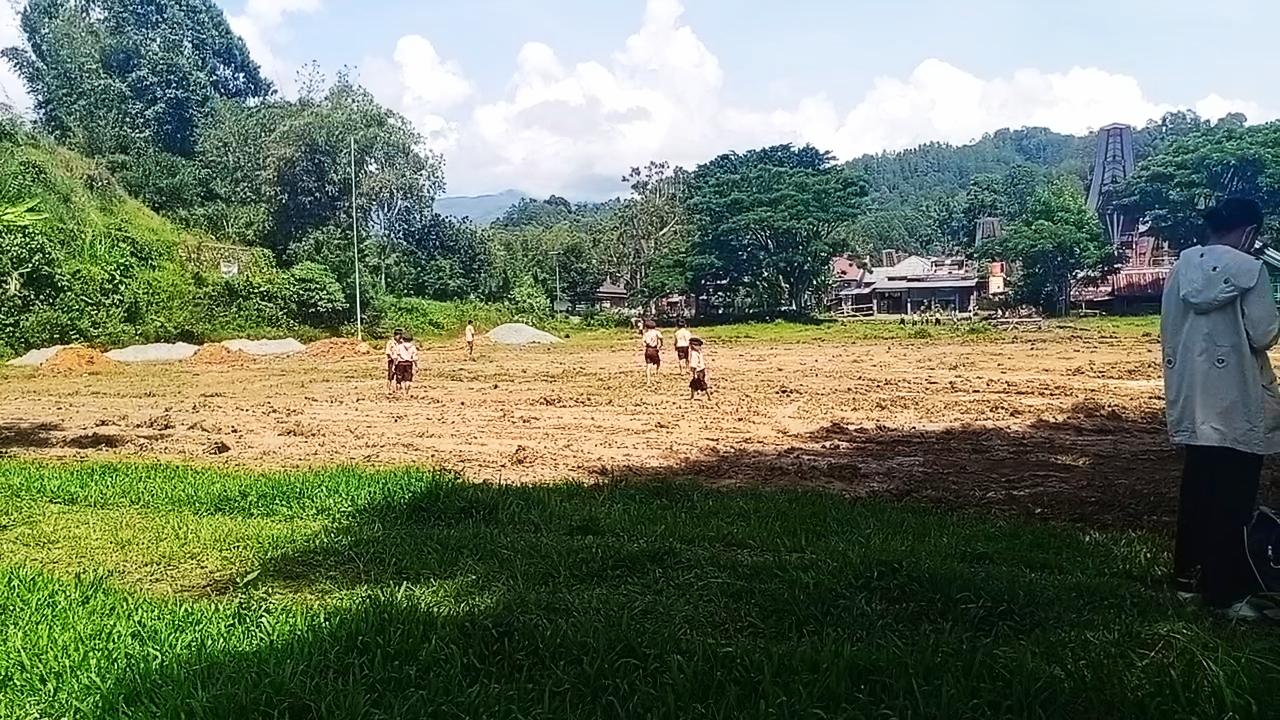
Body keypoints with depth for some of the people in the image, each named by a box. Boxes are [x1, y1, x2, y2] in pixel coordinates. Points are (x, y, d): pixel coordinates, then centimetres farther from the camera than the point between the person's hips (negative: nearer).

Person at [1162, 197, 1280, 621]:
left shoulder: (1182, 265, 5)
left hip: (1192, 398, 6)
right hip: (1236, 402, -6)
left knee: (1197, 486, 17)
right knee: (1233, 498, 1)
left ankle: (1187, 575, 25)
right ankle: (1226, 593, 7)